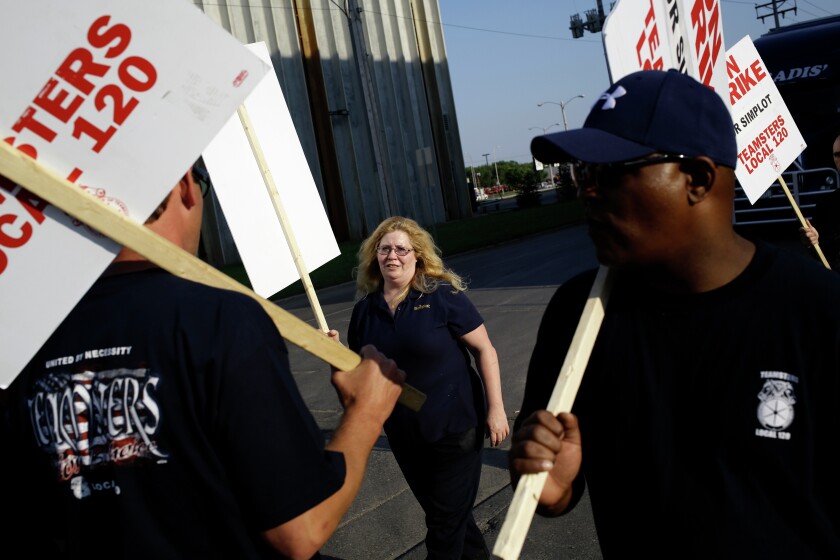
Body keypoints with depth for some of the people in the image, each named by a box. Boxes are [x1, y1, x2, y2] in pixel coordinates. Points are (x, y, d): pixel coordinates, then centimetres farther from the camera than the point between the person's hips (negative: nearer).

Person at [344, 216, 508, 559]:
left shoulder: (443, 297, -14)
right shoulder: (364, 310, 0)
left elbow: (485, 350, -9)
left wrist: (496, 409, -12)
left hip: (454, 429, -5)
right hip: (404, 437, 5)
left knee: (445, 522, 6)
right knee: (439, 511, 22)